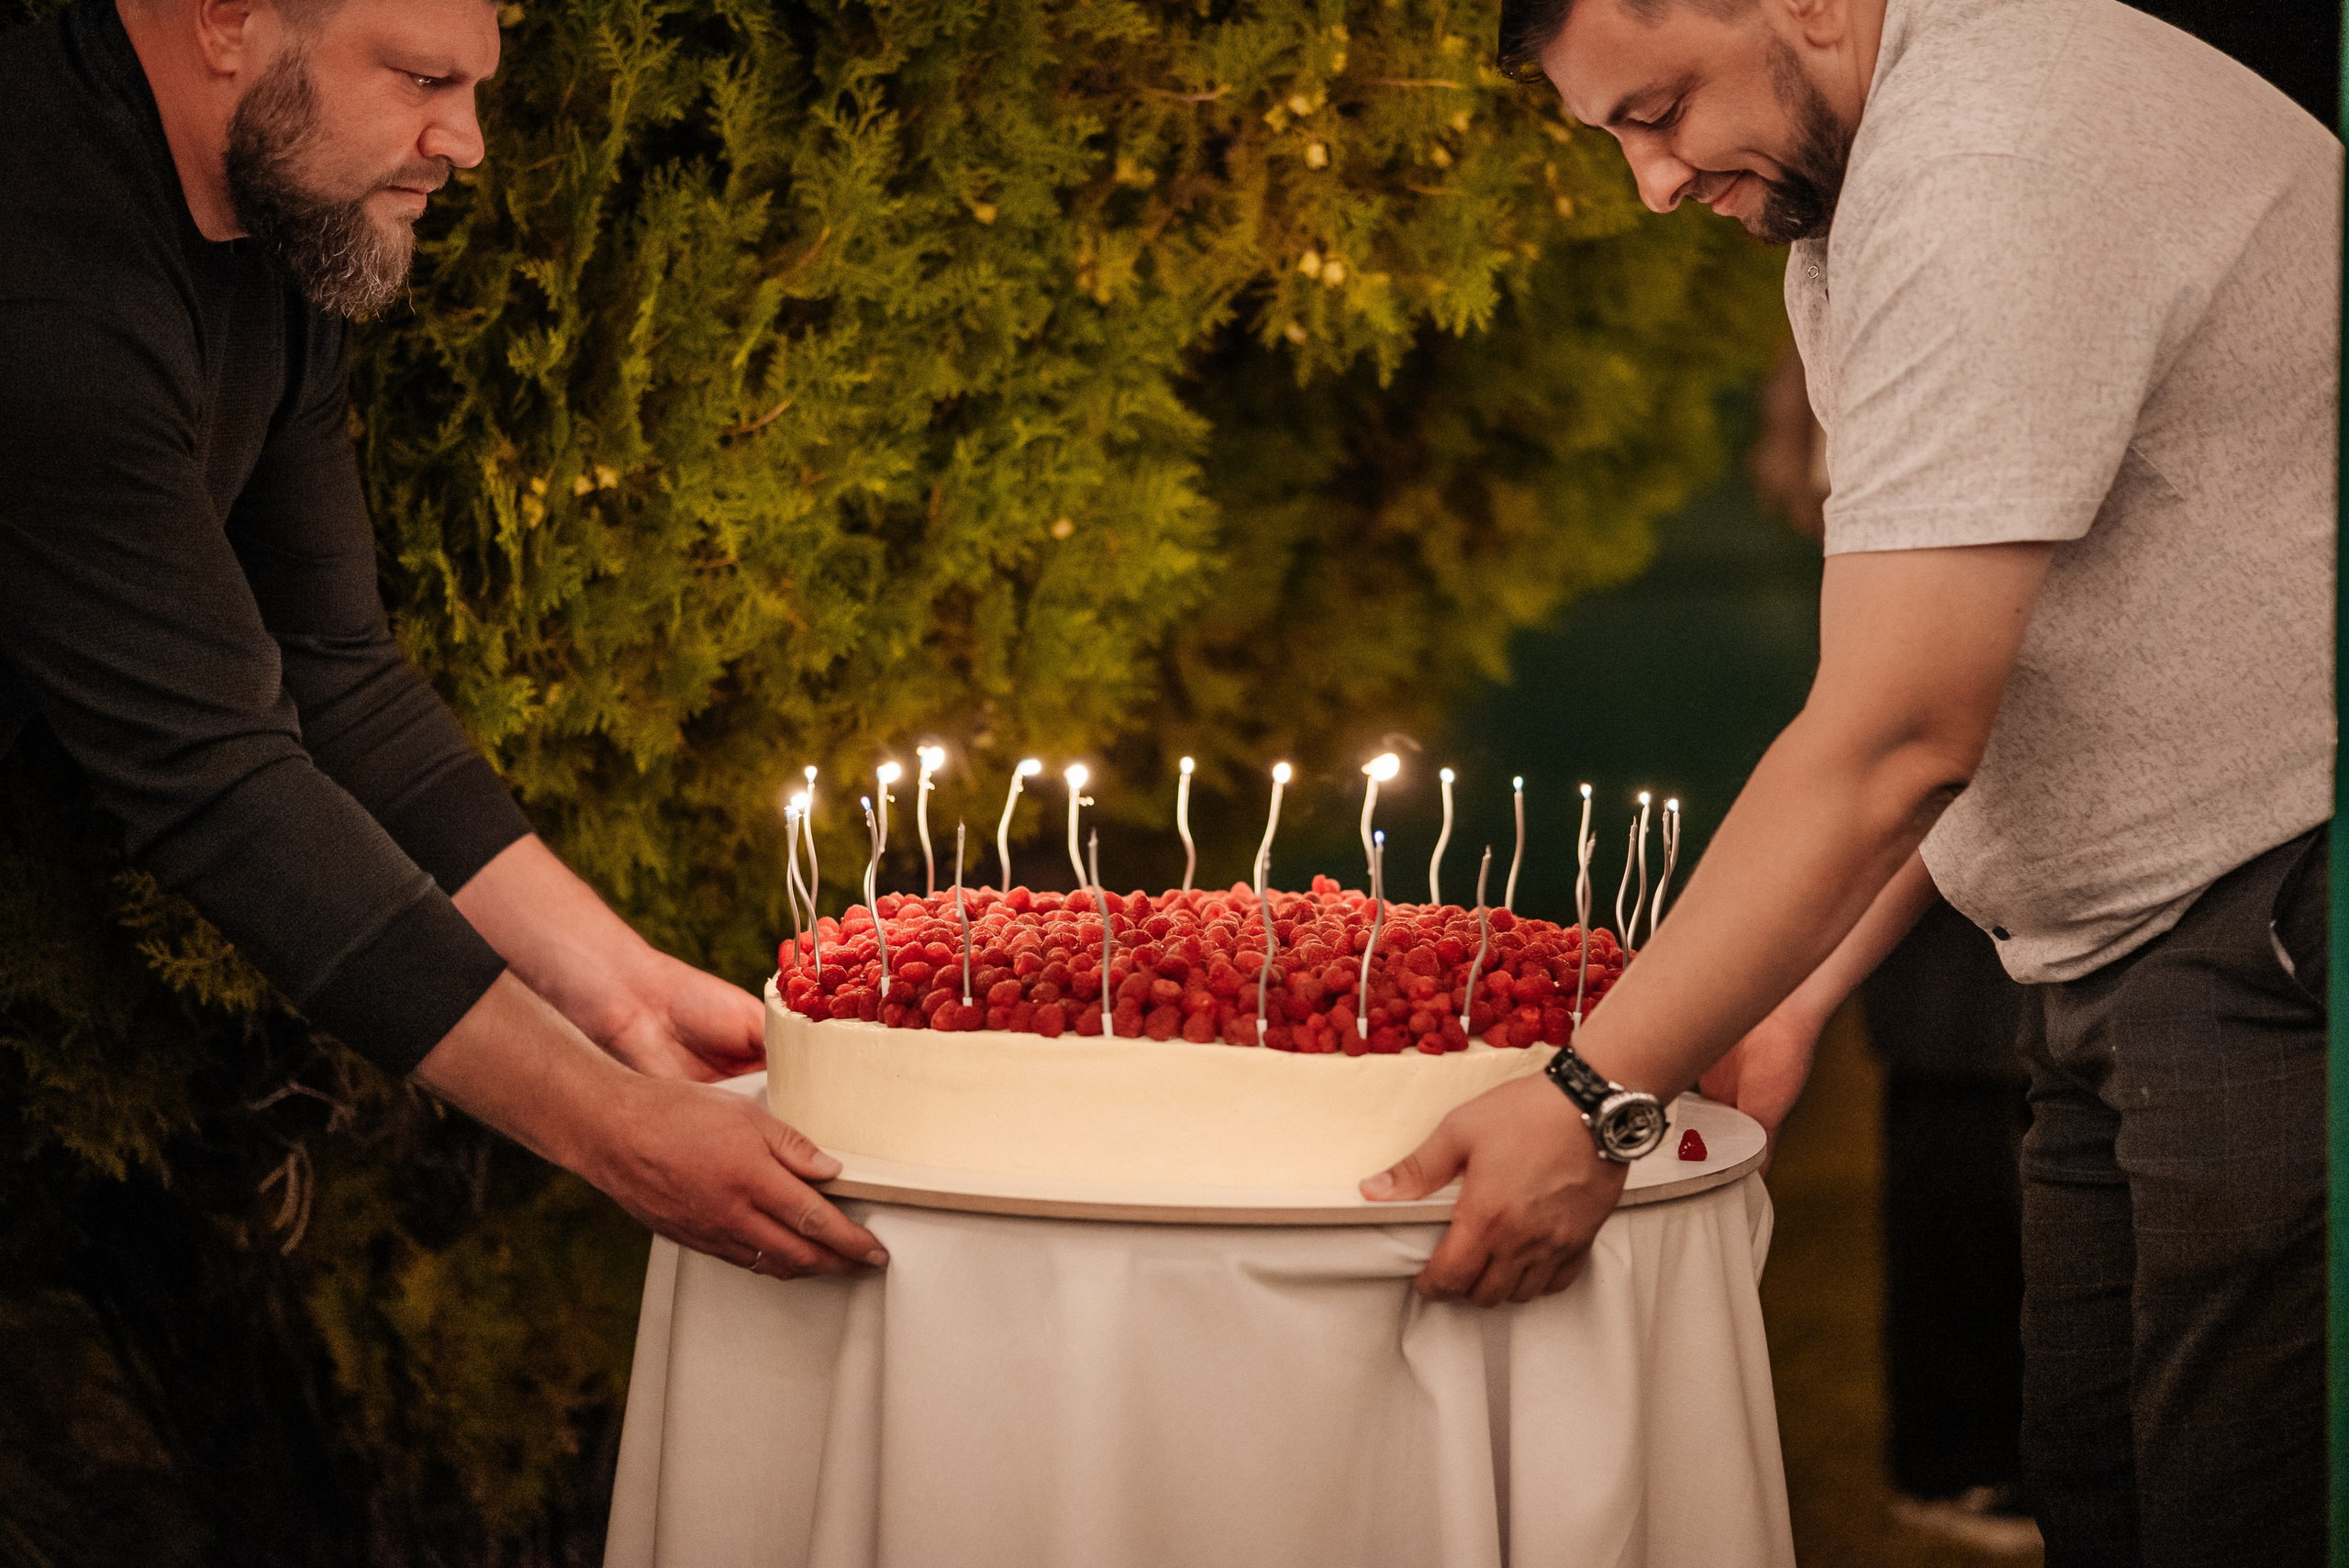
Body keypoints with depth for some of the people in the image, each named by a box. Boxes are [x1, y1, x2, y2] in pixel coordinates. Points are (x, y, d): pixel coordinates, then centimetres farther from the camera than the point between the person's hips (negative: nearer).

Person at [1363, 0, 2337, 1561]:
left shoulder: (1982, 181, -20)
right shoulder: (1849, 209, 14)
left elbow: (1897, 742, -24)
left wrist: (1596, 1102, -21)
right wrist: (1798, 995, 10)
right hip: (2120, 956, 10)